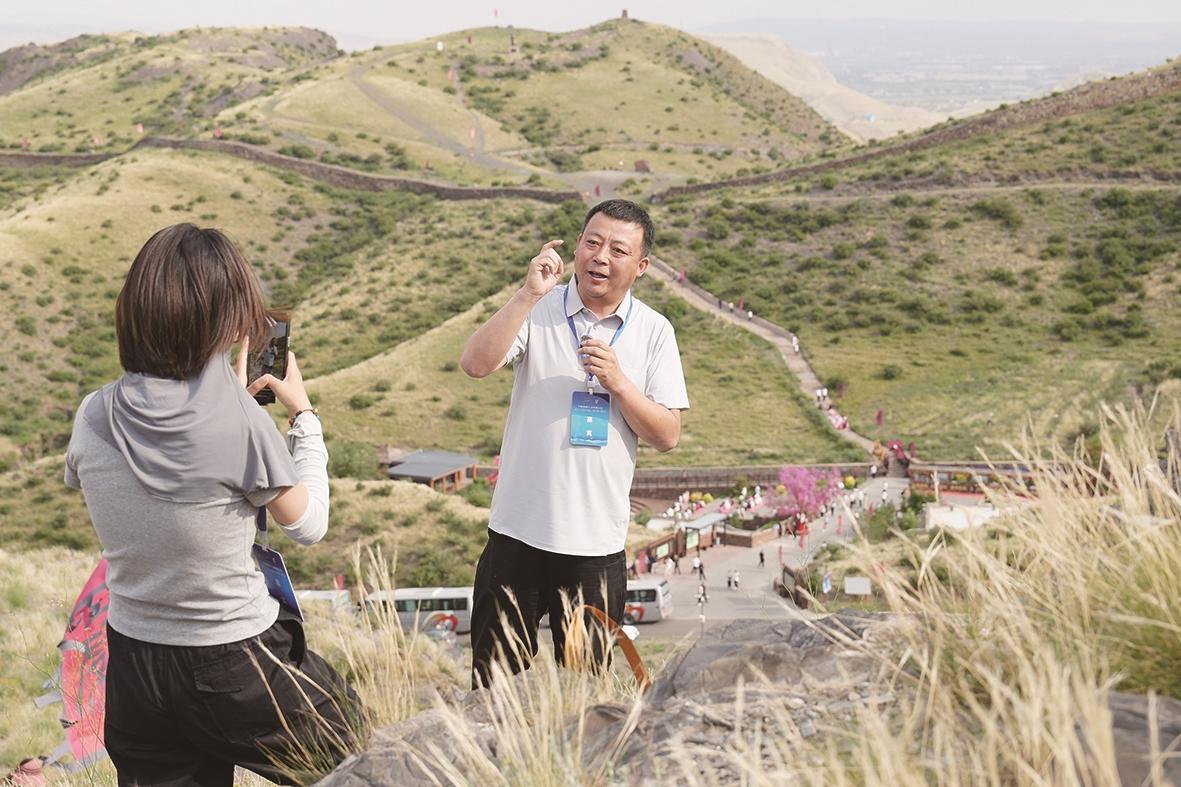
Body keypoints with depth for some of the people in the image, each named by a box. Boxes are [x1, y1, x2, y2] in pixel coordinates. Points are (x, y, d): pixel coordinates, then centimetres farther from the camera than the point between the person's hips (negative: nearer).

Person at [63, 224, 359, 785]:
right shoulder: (242, 425, -23)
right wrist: (303, 416, 5)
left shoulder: (92, 419, -9)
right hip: (235, 667, -5)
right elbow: (308, 526, -7)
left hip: (131, 665, 5)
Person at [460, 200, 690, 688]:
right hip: (519, 532, -1)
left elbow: (667, 437, 0)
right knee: (494, 683, 6)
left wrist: (618, 383, -14)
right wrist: (528, 294, -23)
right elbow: (475, 364, -18)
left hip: (597, 542, 1)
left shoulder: (654, 332, 3)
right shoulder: (537, 311, -1)